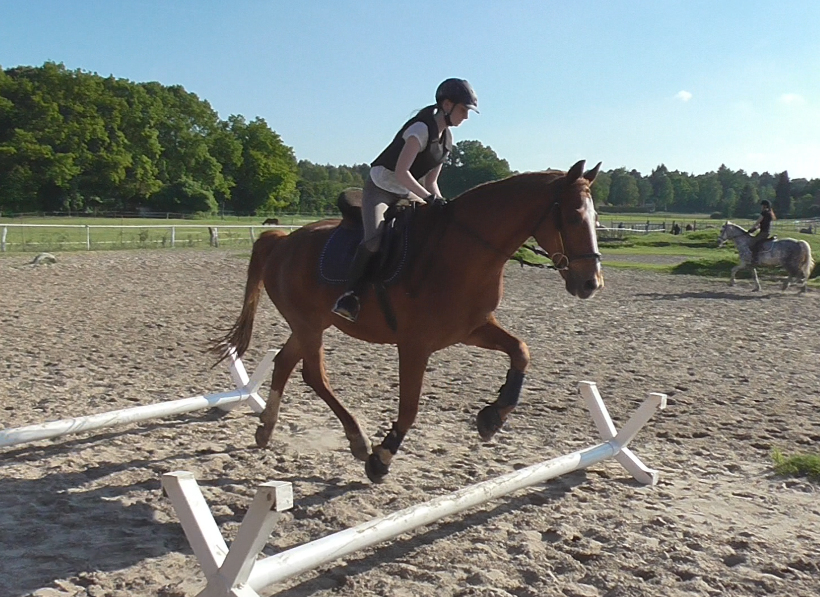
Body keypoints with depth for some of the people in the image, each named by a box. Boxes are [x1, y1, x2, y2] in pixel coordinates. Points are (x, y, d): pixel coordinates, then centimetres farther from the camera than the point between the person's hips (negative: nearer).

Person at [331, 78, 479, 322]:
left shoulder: (446, 138, 6)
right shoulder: (421, 128, -20)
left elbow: (430, 180, 9)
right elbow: (401, 172, -29)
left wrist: (439, 202, -7)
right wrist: (429, 197, -32)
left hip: (406, 193, 9)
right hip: (380, 189, -9)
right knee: (374, 238, -31)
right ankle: (350, 294, -24)